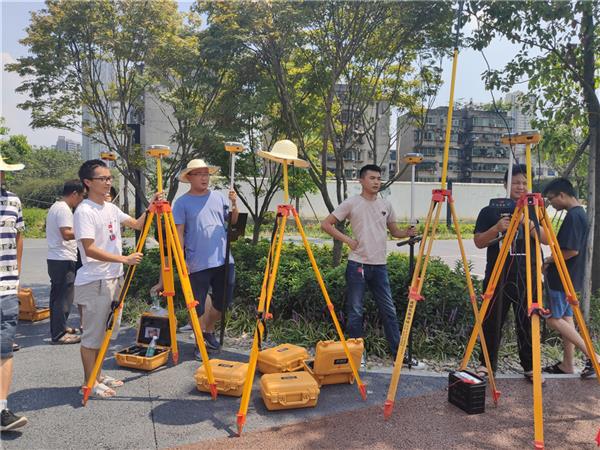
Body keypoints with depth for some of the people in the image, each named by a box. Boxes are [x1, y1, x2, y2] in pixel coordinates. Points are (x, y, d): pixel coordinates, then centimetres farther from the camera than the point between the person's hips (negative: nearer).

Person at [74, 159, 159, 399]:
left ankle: (98, 375, 29)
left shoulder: (111, 208, 11)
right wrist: (124, 259, -25)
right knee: (92, 334, 1)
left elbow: (136, 224, 15)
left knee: (105, 332, 16)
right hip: (94, 282, -8)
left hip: (114, 278, 9)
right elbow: (90, 250, -21)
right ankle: (90, 382, 12)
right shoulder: (84, 211, -14)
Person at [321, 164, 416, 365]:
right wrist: (347, 239, -10)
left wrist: (407, 233, -2)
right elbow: (326, 224, -2)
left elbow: (394, 231, 20)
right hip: (357, 265, -4)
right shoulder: (351, 203, -3)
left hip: (380, 266, 4)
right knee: (355, 311, 3)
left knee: (389, 310, 8)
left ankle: (399, 353, 18)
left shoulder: (386, 205, 10)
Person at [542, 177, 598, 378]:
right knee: (565, 318, 13)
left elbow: (572, 250, -25)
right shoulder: (580, 213, 12)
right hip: (570, 277, 10)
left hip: (562, 278, -10)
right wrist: (552, 260, 11)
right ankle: (567, 364, 19)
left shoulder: (573, 216, -19)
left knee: (554, 319, -3)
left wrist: (549, 260, -12)